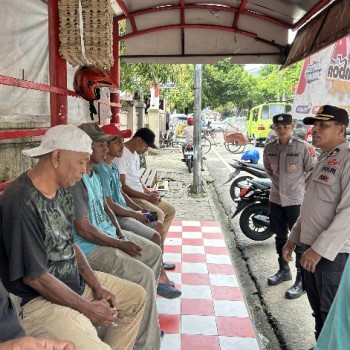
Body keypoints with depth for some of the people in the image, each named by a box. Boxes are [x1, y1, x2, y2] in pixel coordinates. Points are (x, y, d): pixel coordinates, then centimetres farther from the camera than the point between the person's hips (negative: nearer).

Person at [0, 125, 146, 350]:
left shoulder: (61, 191, 1)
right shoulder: (21, 202, -27)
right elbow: (34, 276, -24)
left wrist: (97, 285, 1)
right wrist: (88, 308, -16)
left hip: (74, 280, 9)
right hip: (38, 299, -9)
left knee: (137, 297, 14)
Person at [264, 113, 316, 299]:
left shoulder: (303, 147, -11)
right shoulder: (269, 148, 3)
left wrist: (300, 187, -5)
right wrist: (278, 182, 11)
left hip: (296, 200, -5)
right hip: (275, 199, 5)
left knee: (300, 240, 0)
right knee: (280, 237, 18)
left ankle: (302, 279, 10)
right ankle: (284, 270, 36)